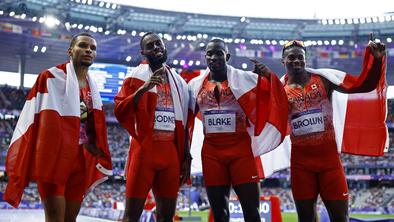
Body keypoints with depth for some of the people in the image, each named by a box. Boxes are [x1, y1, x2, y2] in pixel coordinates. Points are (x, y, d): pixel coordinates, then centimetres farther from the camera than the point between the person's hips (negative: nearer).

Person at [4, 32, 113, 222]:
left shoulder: (92, 88, 14)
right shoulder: (51, 77, -5)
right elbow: (36, 119, -8)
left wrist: (90, 145, 8)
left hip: (80, 157, 6)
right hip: (54, 154, -6)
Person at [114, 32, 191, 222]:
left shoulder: (179, 82, 16)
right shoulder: (136, 77, 2)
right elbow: (119, 112, -9)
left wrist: (186, 157, 13)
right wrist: (143, 89, -20)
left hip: (171, 153, 5)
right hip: (143, 151, -4)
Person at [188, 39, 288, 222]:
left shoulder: (244, 78, -1)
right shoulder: (195, 84, 8)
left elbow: (274, 96, -4)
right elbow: (187, 119, 15)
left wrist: (268, 76, -21)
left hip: (241, 150, -3)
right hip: (211, 152, 3)